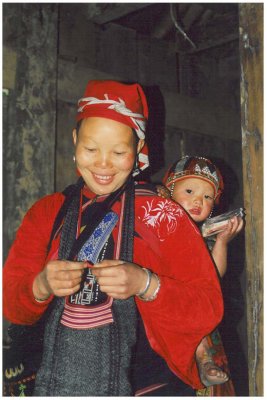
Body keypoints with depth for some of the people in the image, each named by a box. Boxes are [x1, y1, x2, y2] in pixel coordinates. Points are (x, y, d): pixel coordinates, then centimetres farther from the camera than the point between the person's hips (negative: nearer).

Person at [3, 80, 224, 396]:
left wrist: (144, 284, -26)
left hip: (148, 384, -2)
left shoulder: (163, 215, -6)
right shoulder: (45, 213, 3)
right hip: (58, 381, 3)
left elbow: (209, 309, -10)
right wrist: (42, 286, -20)